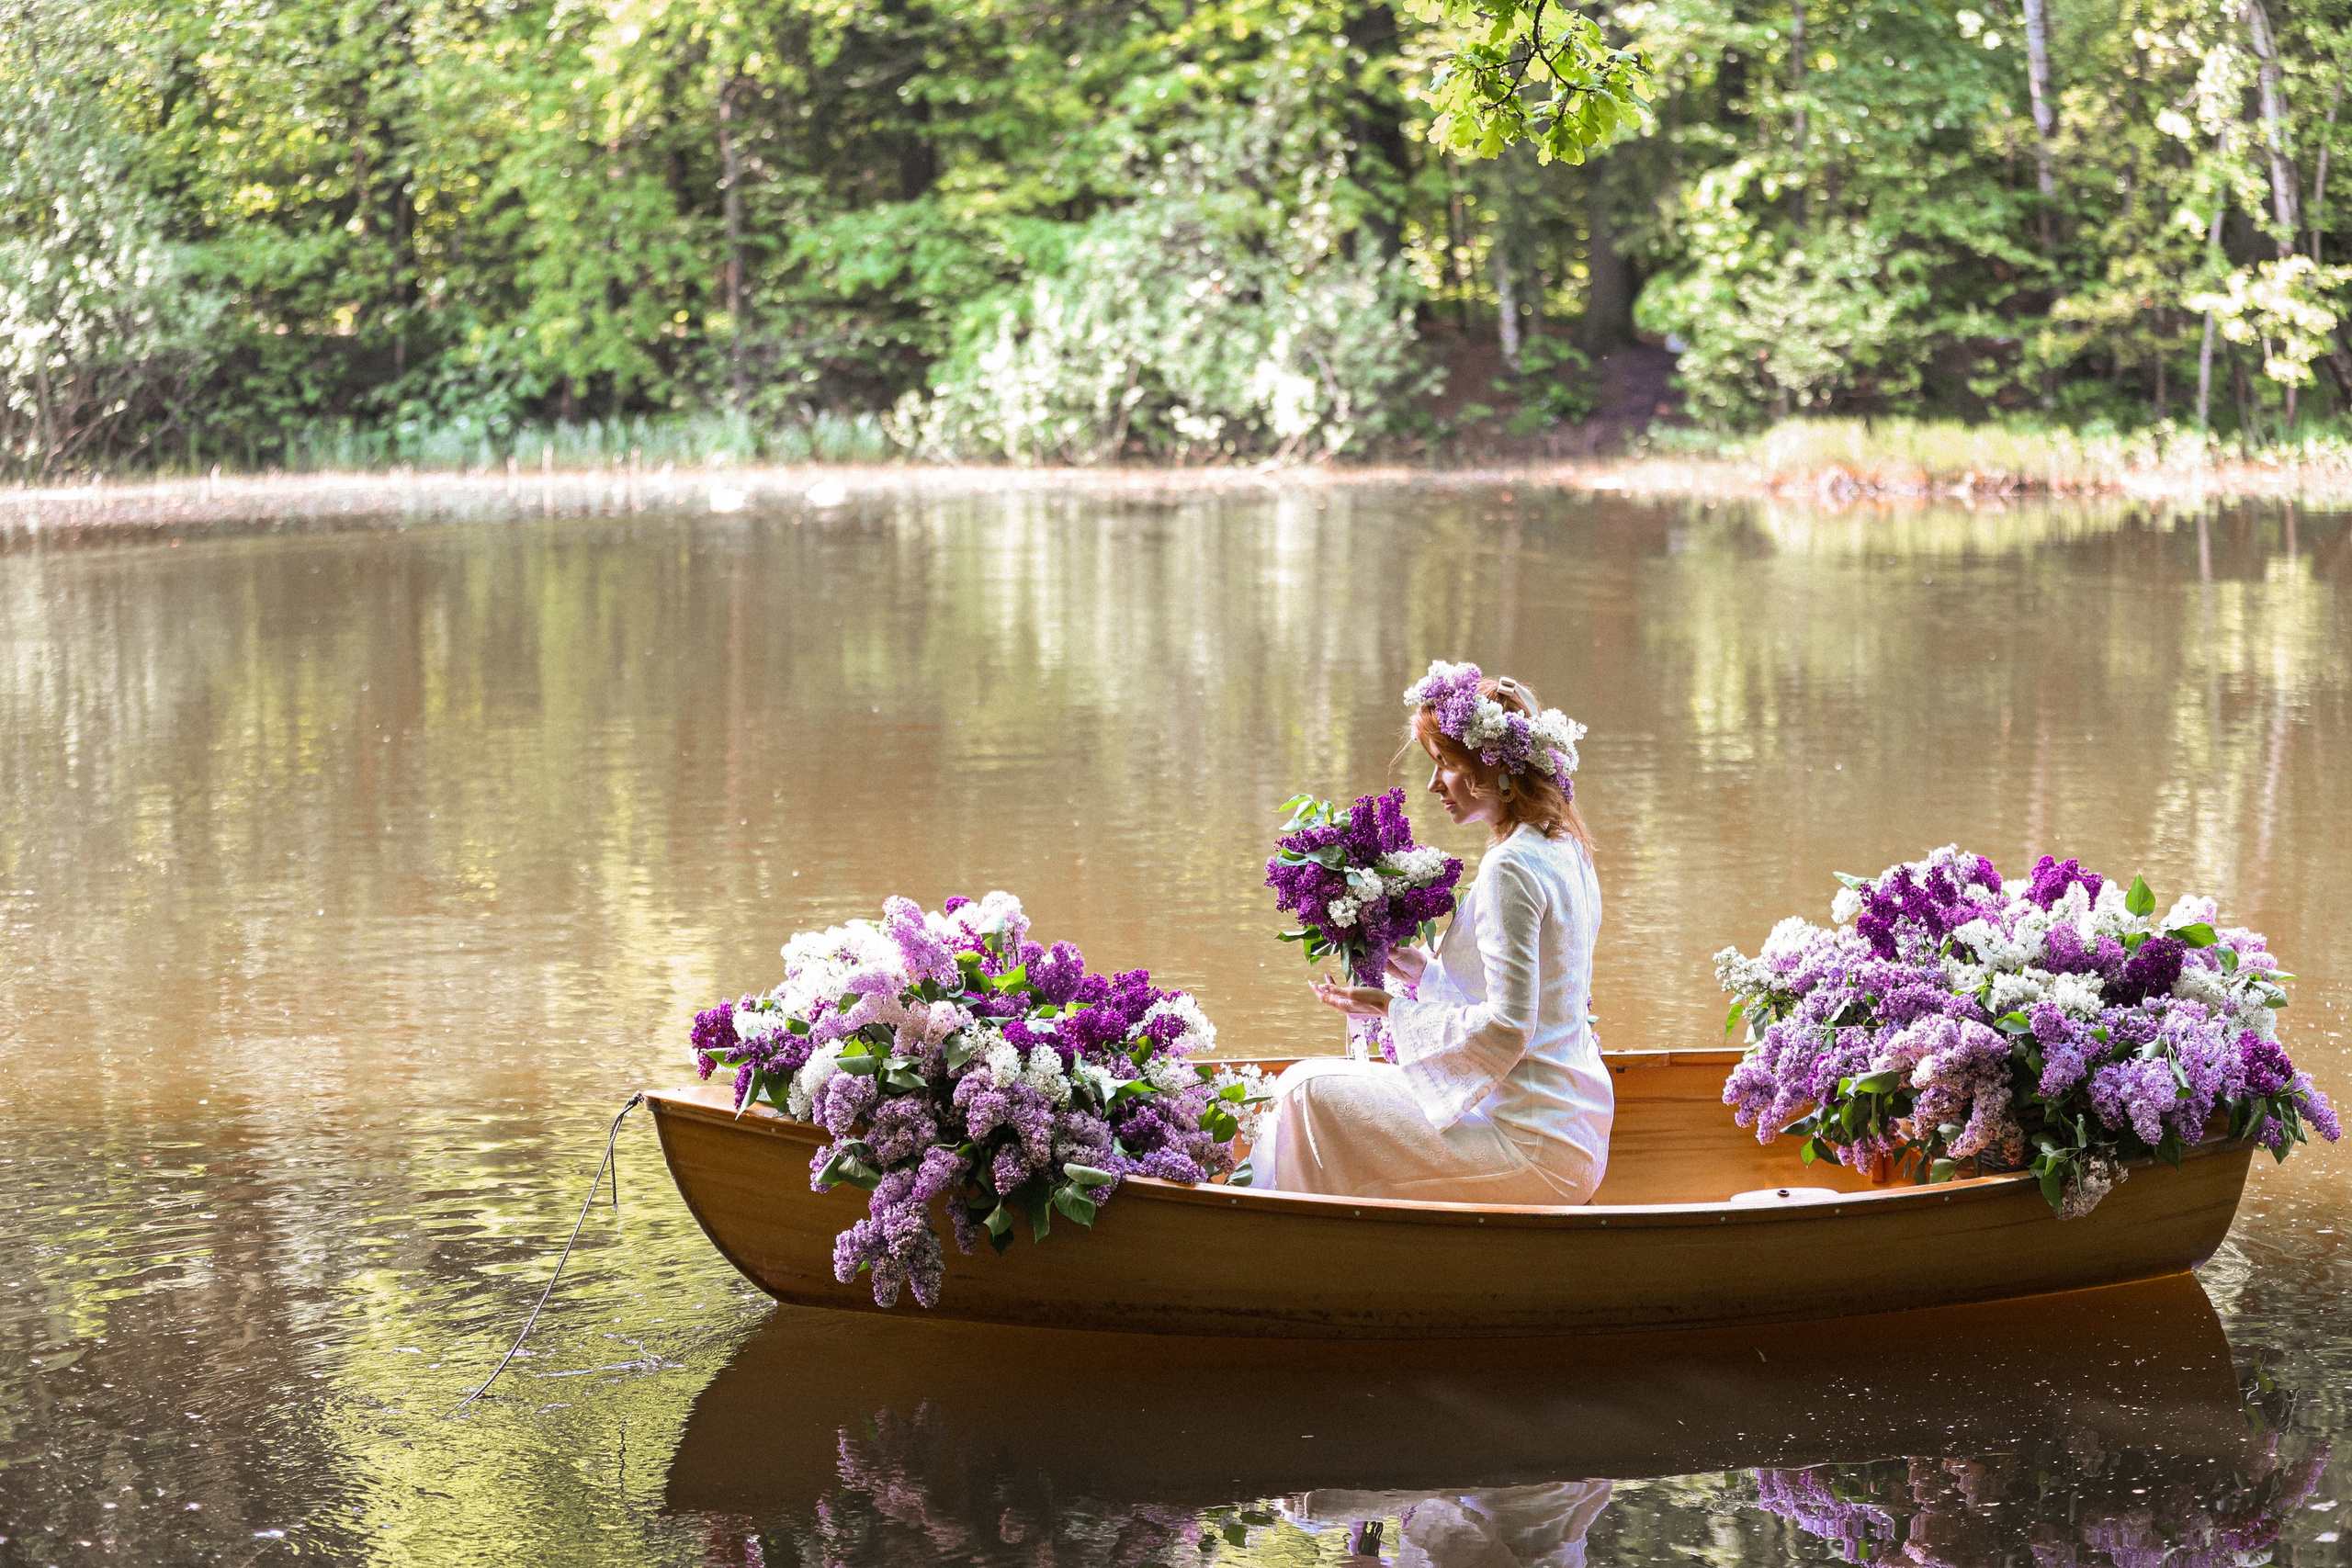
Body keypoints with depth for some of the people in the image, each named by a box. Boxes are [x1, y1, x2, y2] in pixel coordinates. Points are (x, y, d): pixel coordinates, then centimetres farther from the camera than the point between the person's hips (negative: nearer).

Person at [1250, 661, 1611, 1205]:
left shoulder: (1511, 868, -19)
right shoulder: (1566, 851, 11)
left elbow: (1506, 1028, -23)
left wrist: (1393, 1008, -13)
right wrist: (1427, 969, 13)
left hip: (1534, 1148, -10)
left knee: (1311, 1091, -5)